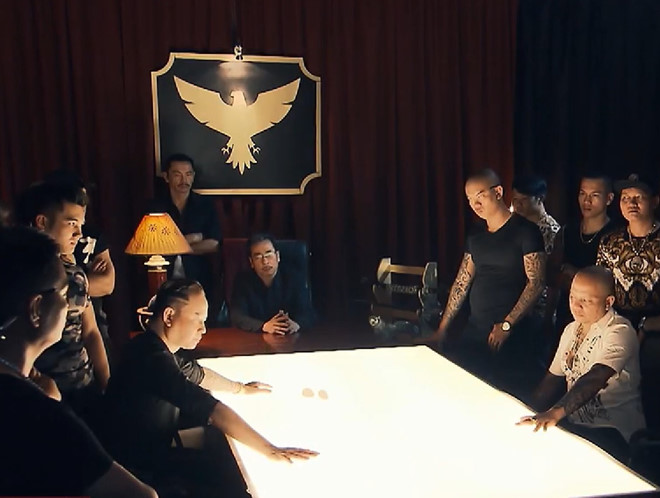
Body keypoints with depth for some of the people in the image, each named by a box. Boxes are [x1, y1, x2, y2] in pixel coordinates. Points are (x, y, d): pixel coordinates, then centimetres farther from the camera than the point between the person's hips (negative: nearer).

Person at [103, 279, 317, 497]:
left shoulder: (156, 347, 1)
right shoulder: (153, 358, -31)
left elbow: (198, 374, 21)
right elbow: (212, 409, -36)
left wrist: (241, 388, 31)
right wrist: (269, 449, -36)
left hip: (152, 441, 10)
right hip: (141, 462, -10)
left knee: (224, 438, 13)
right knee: (230, 468, -10)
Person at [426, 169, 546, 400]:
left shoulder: (525, 231, -5)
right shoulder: (476, 238, 15)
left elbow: (536, 282, -11)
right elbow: (461, 283, 16)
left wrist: (507, 325, -16)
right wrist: (442, 328, 13)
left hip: (515, 334, -6)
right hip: (474, 330, 6)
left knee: (512, 396, -12)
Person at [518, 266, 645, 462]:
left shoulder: (619, 332, -15)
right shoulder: (572, 329, 10)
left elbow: (595, 379, -30)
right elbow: (554, 377, 13)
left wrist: (556, 412, -43)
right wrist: (533, 413, -2)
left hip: (612, 431, -7)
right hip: (574, 421, 7)